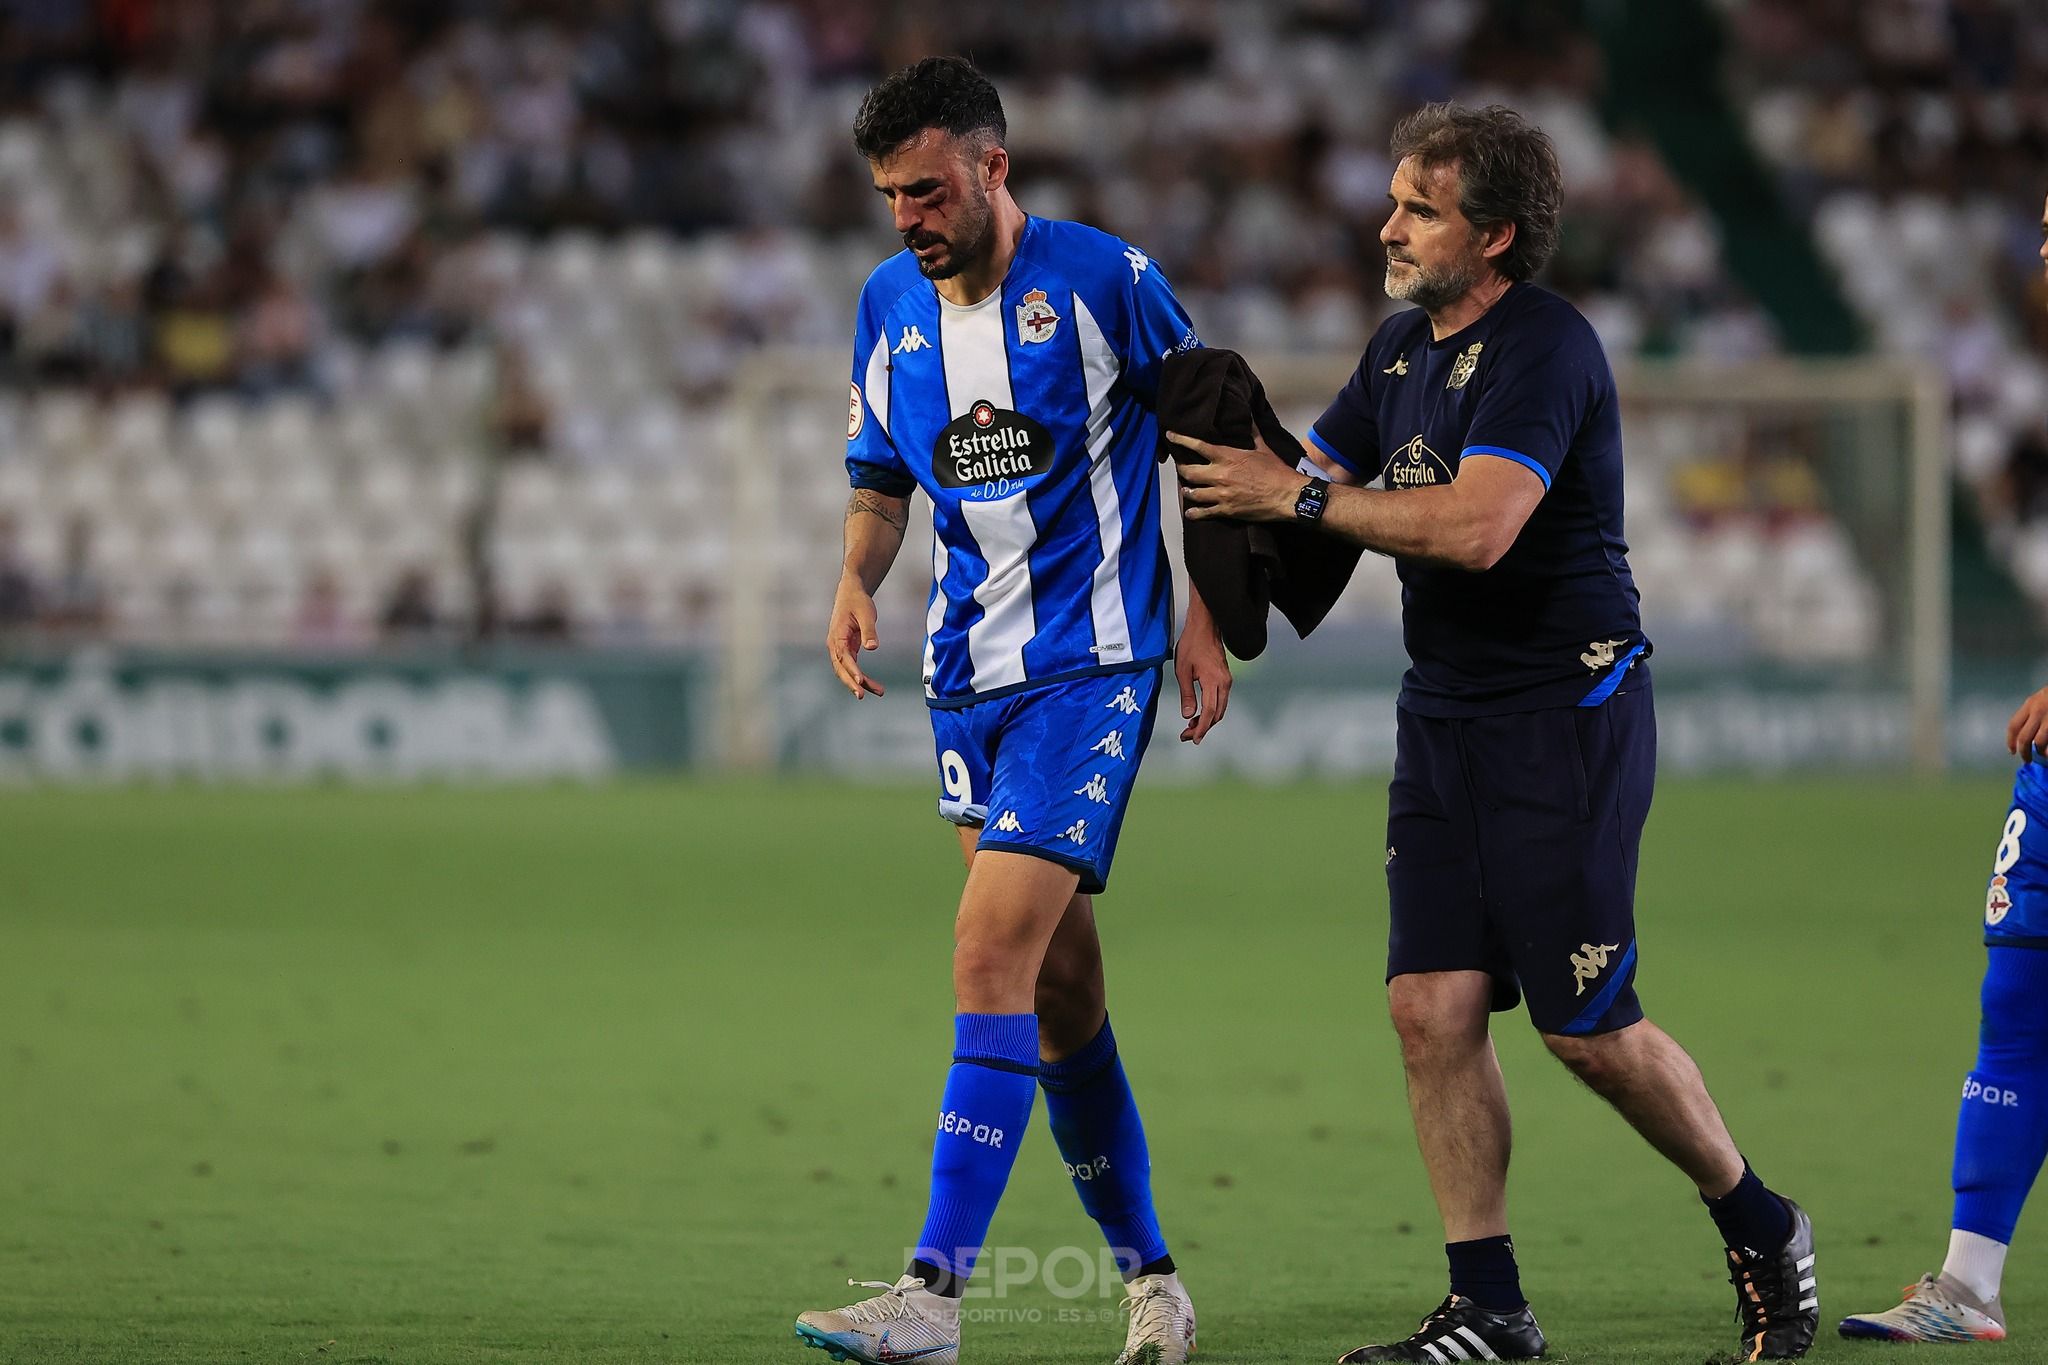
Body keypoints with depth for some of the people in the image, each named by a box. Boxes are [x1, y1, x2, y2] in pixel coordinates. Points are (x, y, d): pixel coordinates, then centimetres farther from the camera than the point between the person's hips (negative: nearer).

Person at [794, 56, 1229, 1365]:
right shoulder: (890, 303, 6)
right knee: (1059, 984, 9)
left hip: (1091, 666, -6)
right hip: (970, 674, 6)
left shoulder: (1103, 278, -10)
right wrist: (859, 579, -1)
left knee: (994, 948, -17)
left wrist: (1206, 617, -4)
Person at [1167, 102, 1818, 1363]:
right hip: (1445, 715, 8)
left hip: (1568, 713, -8)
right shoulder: (1403, 347, 11)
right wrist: (1242, 463, -5)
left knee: (1591, 1029, -6)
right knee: (1433, 1007, -2)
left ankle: (1761, 1230, 16)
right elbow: (1315, 475, 17)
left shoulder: (1545, 348, -17)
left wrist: (1302, 498, -23)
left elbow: (1476, 525, -28)